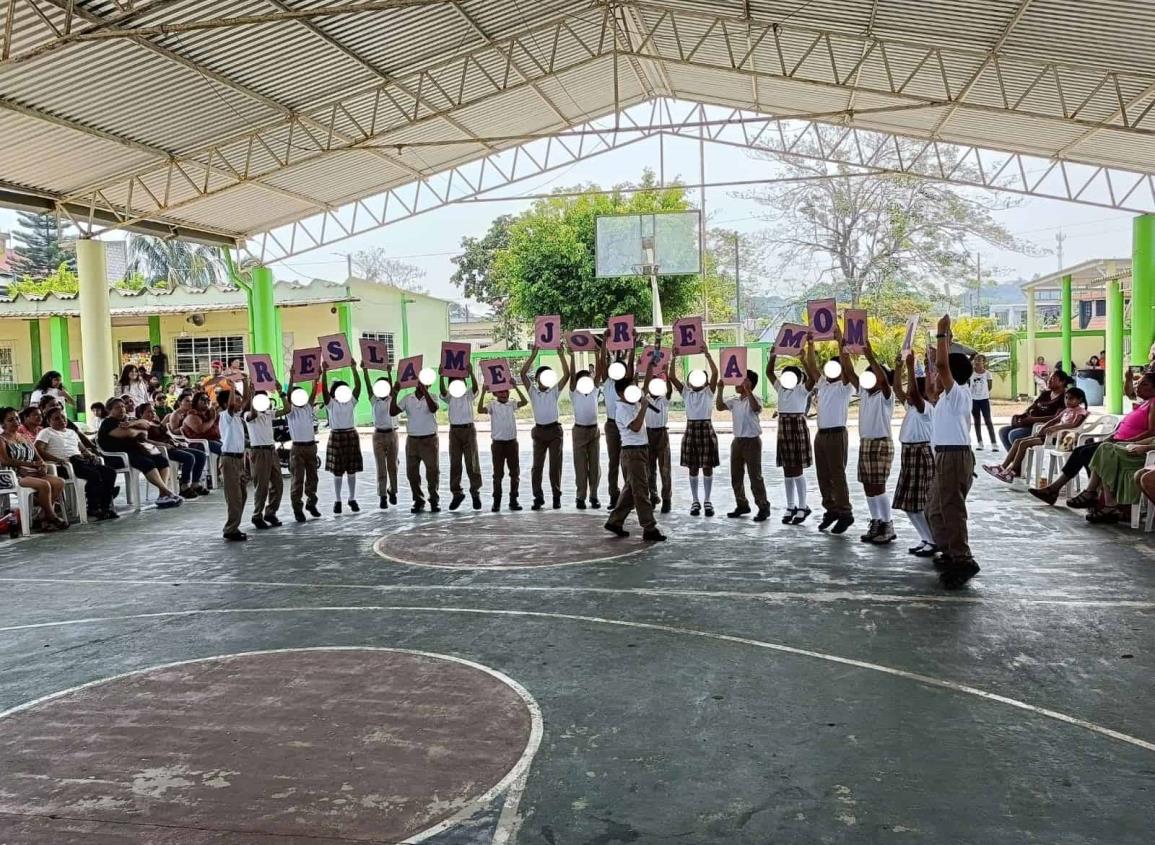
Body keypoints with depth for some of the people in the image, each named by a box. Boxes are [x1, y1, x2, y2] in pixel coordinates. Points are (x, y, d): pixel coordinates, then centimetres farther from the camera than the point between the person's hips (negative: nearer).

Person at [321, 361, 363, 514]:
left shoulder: (351, 401, 6)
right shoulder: (331, 403, 0)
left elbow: (358, 385, -4)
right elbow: (324, 389, -14)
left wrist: (354, 369, -11)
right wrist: (324, 371, -22)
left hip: (351, 436, 2)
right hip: (336, 436, -2)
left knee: (352, 470, 7)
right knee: (337, 471, 4)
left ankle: (352, 499, 17)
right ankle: (338, 500, 12)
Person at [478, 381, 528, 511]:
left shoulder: (512, 405, 7)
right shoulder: (492, 405, 0)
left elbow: (525, 402, -9)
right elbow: (480, 410, -17)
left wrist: (516, 387, -14)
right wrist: (483, 393, -22)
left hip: (512, 441, 3)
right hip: (498, 442, -2)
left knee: (515, 472, 5)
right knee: (498, 473, 2)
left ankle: (513, 500, 14)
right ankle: (496, 501, 9)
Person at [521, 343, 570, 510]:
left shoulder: (554, 391, 5)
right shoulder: (533, 392, 5)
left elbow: (566, 375, -6)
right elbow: (523, 373, -6)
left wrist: (561, 355, -11)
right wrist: (533, 355, -10)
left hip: (554, 430, 0)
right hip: (539, 431, 0)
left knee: (555, 465, 1)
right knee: (537, 465, 0)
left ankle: (557, 497, 9)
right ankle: (538, 497, 5)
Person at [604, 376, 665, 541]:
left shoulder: (635, 404, 10)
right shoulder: (622, 409, -15)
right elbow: (635, 427, -27)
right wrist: (644, 407, -23)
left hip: (641, 450, 10)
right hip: (632, 452, -10)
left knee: (630, 489, 15)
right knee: (641, 491, -7)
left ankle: (614, 522, 23)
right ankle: (649, 529, -5)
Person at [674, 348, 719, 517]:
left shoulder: (709, 392, 2)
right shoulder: (686, 393, 8)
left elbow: (715, 372, -13)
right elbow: (672, 377, -1)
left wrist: (707, 354, -16)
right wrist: (674, 358, -7)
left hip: (706, 429, -2)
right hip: (691, 430, 2)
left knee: (707, 467, 2)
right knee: (693, 468, 7)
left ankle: (707, 501, 11)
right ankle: (695, 501, 16)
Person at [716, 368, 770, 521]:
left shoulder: (753, 399, -12)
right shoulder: (734, 400, 10)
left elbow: (756, 408, -33)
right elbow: (719, 406, 3)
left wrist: (747, 390, -36)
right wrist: (720, 390, -6)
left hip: (752, 441, -8)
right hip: (737, 440, 8)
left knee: (755, 476, -5)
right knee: (735, 476, 11)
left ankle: (764, 507, 3)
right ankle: (742, 505, 23)